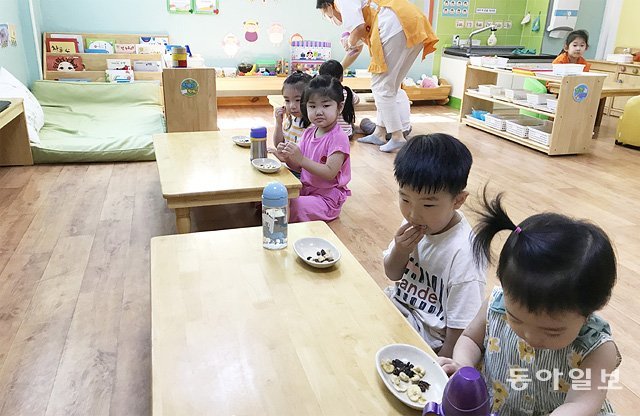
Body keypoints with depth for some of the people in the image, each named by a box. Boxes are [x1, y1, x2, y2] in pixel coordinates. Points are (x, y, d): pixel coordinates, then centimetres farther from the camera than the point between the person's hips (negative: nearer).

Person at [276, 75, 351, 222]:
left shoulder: (338, 138, -17)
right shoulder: (309, 132, 6)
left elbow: (330, 173, -24)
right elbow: (299, 166, 9)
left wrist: (301, 159, -31)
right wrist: (287, 159, -14)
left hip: (327, 197, -7)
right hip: (305, 190, 7)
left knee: (290, 208, -24)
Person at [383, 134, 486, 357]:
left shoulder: (463, 253, -29)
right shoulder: (415, 223, -9)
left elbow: (459, 333, -22)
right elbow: (392, 274, 4)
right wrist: (400, 250, -16)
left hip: (427, 335, -6)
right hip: (399, 303, 7)